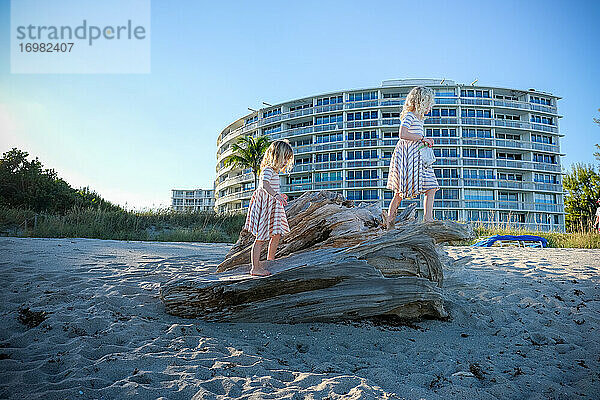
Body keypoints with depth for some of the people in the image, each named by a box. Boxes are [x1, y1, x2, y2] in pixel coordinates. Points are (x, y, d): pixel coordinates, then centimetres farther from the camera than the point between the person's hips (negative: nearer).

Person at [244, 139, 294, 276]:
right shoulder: (268, 170, -16)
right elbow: (264, 184, -35)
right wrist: (276, 195, -48)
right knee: (261, 238, -6)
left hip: (272, 206, 10)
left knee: (277, 234, 13)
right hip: (264, 206, -10)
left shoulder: (274, 171, 16)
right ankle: (255, 268, 1)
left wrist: (279, 196, 38)